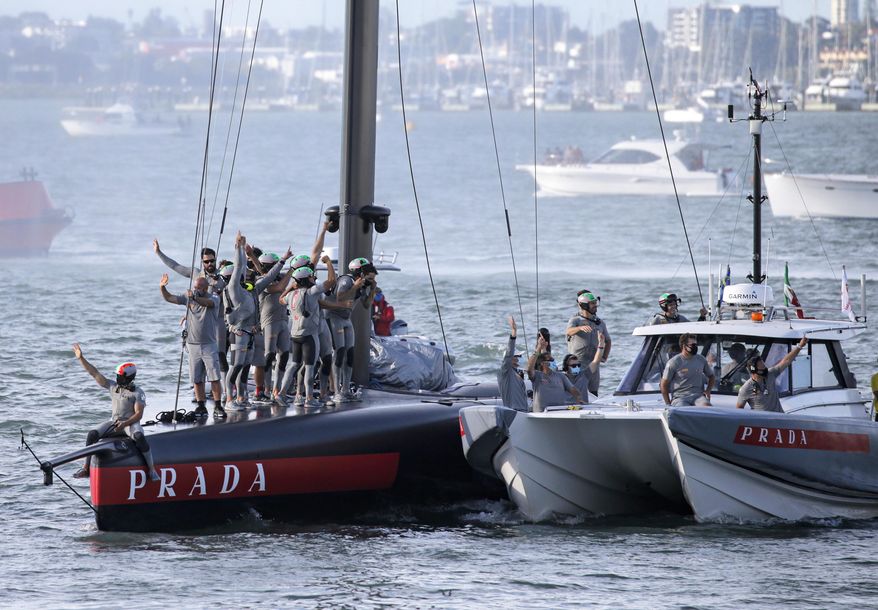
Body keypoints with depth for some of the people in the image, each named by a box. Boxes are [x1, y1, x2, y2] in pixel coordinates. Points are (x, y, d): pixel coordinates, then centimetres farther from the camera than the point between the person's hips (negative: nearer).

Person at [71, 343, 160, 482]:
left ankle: (152, 469, -30)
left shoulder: (138, 393, -3)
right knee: (93, 434, -18)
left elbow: (138, 414, -10)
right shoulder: (113, 387, 11)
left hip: (131, 423, -5)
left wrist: (125, 424, -25)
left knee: (139, 436, -38)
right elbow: (95, 373, 9)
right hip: (115, 423, 5)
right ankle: (86, 468, -13)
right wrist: (81, 359, 3)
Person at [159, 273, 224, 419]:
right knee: (197, 379, 6)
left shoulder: (213, 298, -7)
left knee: (214, 377, -7)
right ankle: (201, 407, 13)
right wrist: (162, 287, -16)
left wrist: (195, 297, -50)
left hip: (209, 345, -4)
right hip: (192, 345, 4)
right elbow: (169, 298, 3)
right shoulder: (188, 298, 6)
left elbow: (208, 303, -31)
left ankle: (218, 407, -2)